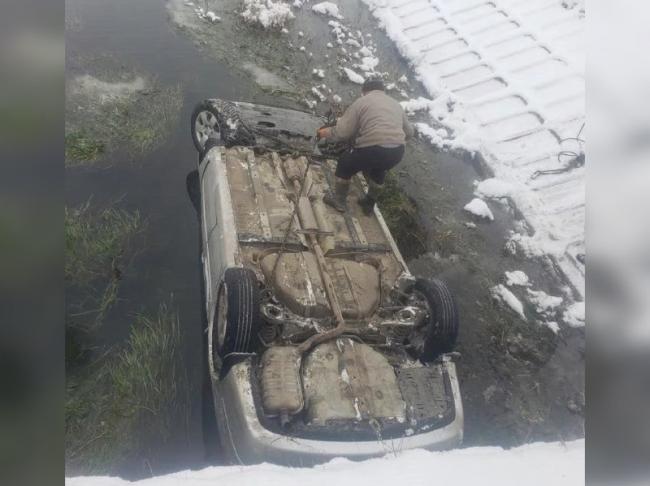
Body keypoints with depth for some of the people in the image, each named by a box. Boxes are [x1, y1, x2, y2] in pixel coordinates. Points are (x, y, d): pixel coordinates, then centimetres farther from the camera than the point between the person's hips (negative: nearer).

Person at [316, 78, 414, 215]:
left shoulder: (361, 102, 7)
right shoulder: (396, 104, 23)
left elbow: (341, 132, -1)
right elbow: (409, 132, 31)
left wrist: (324, 132, 17)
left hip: (372, 150, -5)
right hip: (397, 153, 5)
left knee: (345, 164, 24)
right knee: (378, 171, 37)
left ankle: (339, 200, 36)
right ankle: (369, 204, 47)